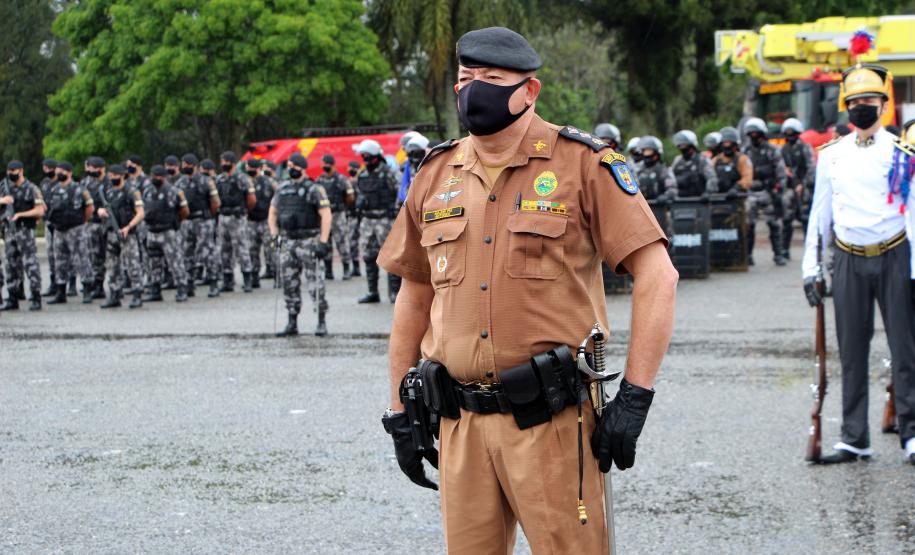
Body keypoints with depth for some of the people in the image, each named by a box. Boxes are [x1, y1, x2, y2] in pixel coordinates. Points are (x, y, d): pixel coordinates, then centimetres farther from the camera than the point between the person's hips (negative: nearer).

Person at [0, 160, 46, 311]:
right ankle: (12, 299, 15)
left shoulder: (31, 189, -5)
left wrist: (20, 214, -16)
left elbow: (40, 211, -9)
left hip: (25, 230, -5)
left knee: (31, 264, -8)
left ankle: (36, 299, -7)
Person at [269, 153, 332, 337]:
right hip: (288, 241, 6)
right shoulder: (282, 189, 11)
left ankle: (322, 322, 3)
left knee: (314, 284, -6)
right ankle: (292, 324, 14)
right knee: (289, 284, 6)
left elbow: (326, 215, -11)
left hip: (309, 241, -6)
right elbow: (272, 213, 21)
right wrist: (274, 235, 8)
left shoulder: (314, 189, -6)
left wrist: (323, 242, -17)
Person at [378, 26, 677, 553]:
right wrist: (399, 412, 16)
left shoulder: (583, 164, -4)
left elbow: (657, 276, -7)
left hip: (554, 422, -4)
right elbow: (414, 297, 19)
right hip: (462, 426, 5)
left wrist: (635, 396, -13)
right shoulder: (437, 174, 11)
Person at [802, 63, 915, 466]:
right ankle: (854, 439, 11)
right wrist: (811, 268, 8)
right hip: (849, 262, 3)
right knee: (852, 354, 6)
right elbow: (820, 213, 12)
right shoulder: (831, 155, 7)